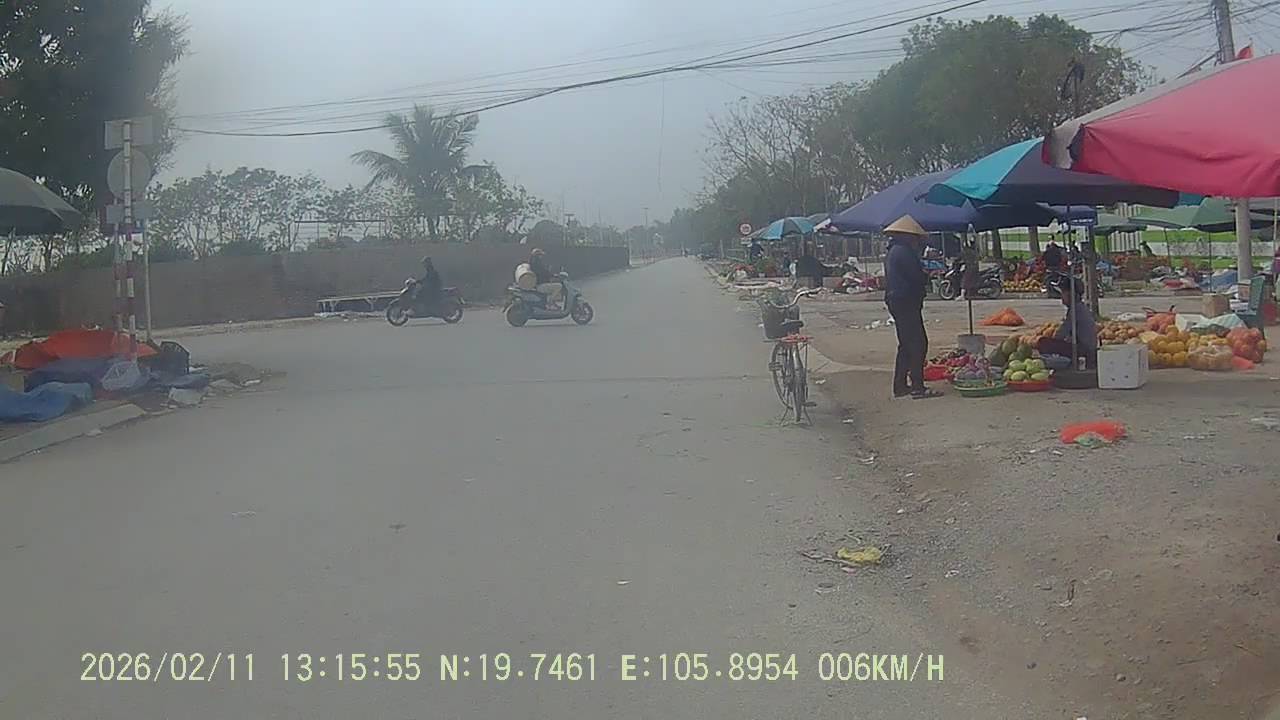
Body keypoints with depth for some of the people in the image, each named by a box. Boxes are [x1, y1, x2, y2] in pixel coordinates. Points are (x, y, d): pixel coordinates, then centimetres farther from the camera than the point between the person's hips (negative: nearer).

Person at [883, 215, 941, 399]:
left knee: (906, 344, 16)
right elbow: (917, 277, -18)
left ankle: (900, 386, 18)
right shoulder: (904, 251, -15)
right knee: (918, 343, -10)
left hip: (896, 301, 11)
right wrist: (927, 277, 3)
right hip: (907, 302, -11)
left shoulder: (892, 251, 18)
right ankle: (917, 387, -13)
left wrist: (923, 275, 7)